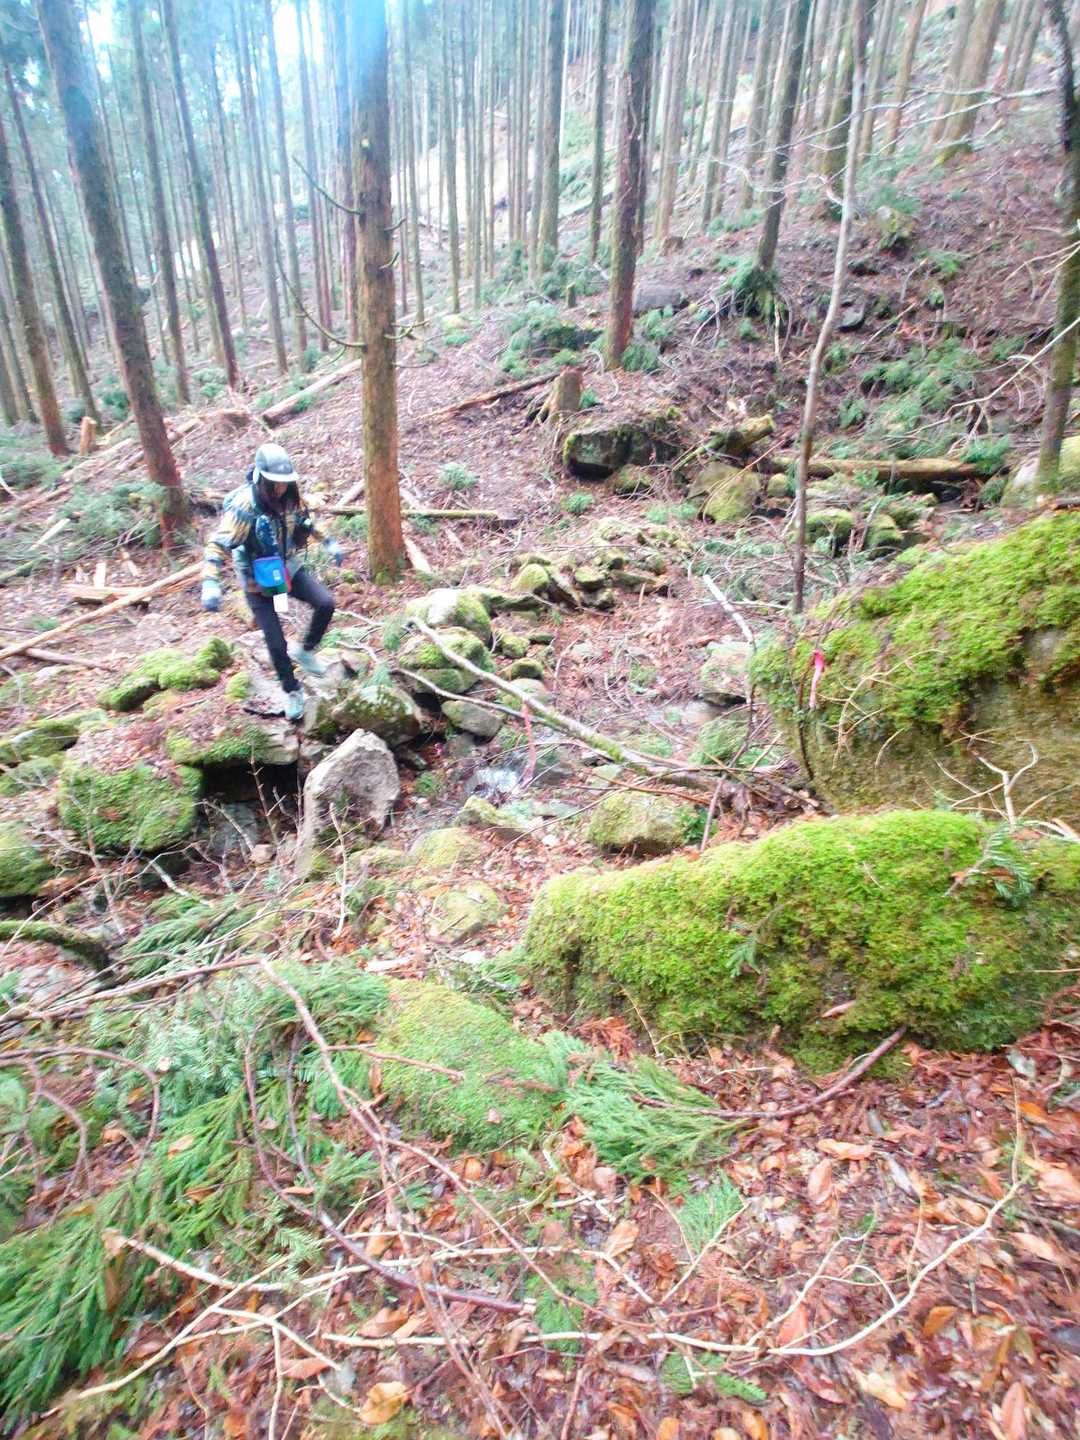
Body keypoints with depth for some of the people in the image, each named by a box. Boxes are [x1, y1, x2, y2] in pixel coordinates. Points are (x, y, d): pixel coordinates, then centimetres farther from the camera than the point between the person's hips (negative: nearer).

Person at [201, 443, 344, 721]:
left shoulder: (289, 496, -9)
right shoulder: (243, 506, -27)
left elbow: (307, 522, 13)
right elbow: (218, 545, -30)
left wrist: (328, 543, 15)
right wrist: (210, 583, -41)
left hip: (290, 569, 5)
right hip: (259, 582, -5)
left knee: (326, 603, -17)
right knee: (276, 644, -2)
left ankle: (306, 651, 10)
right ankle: (292, 691, 24)